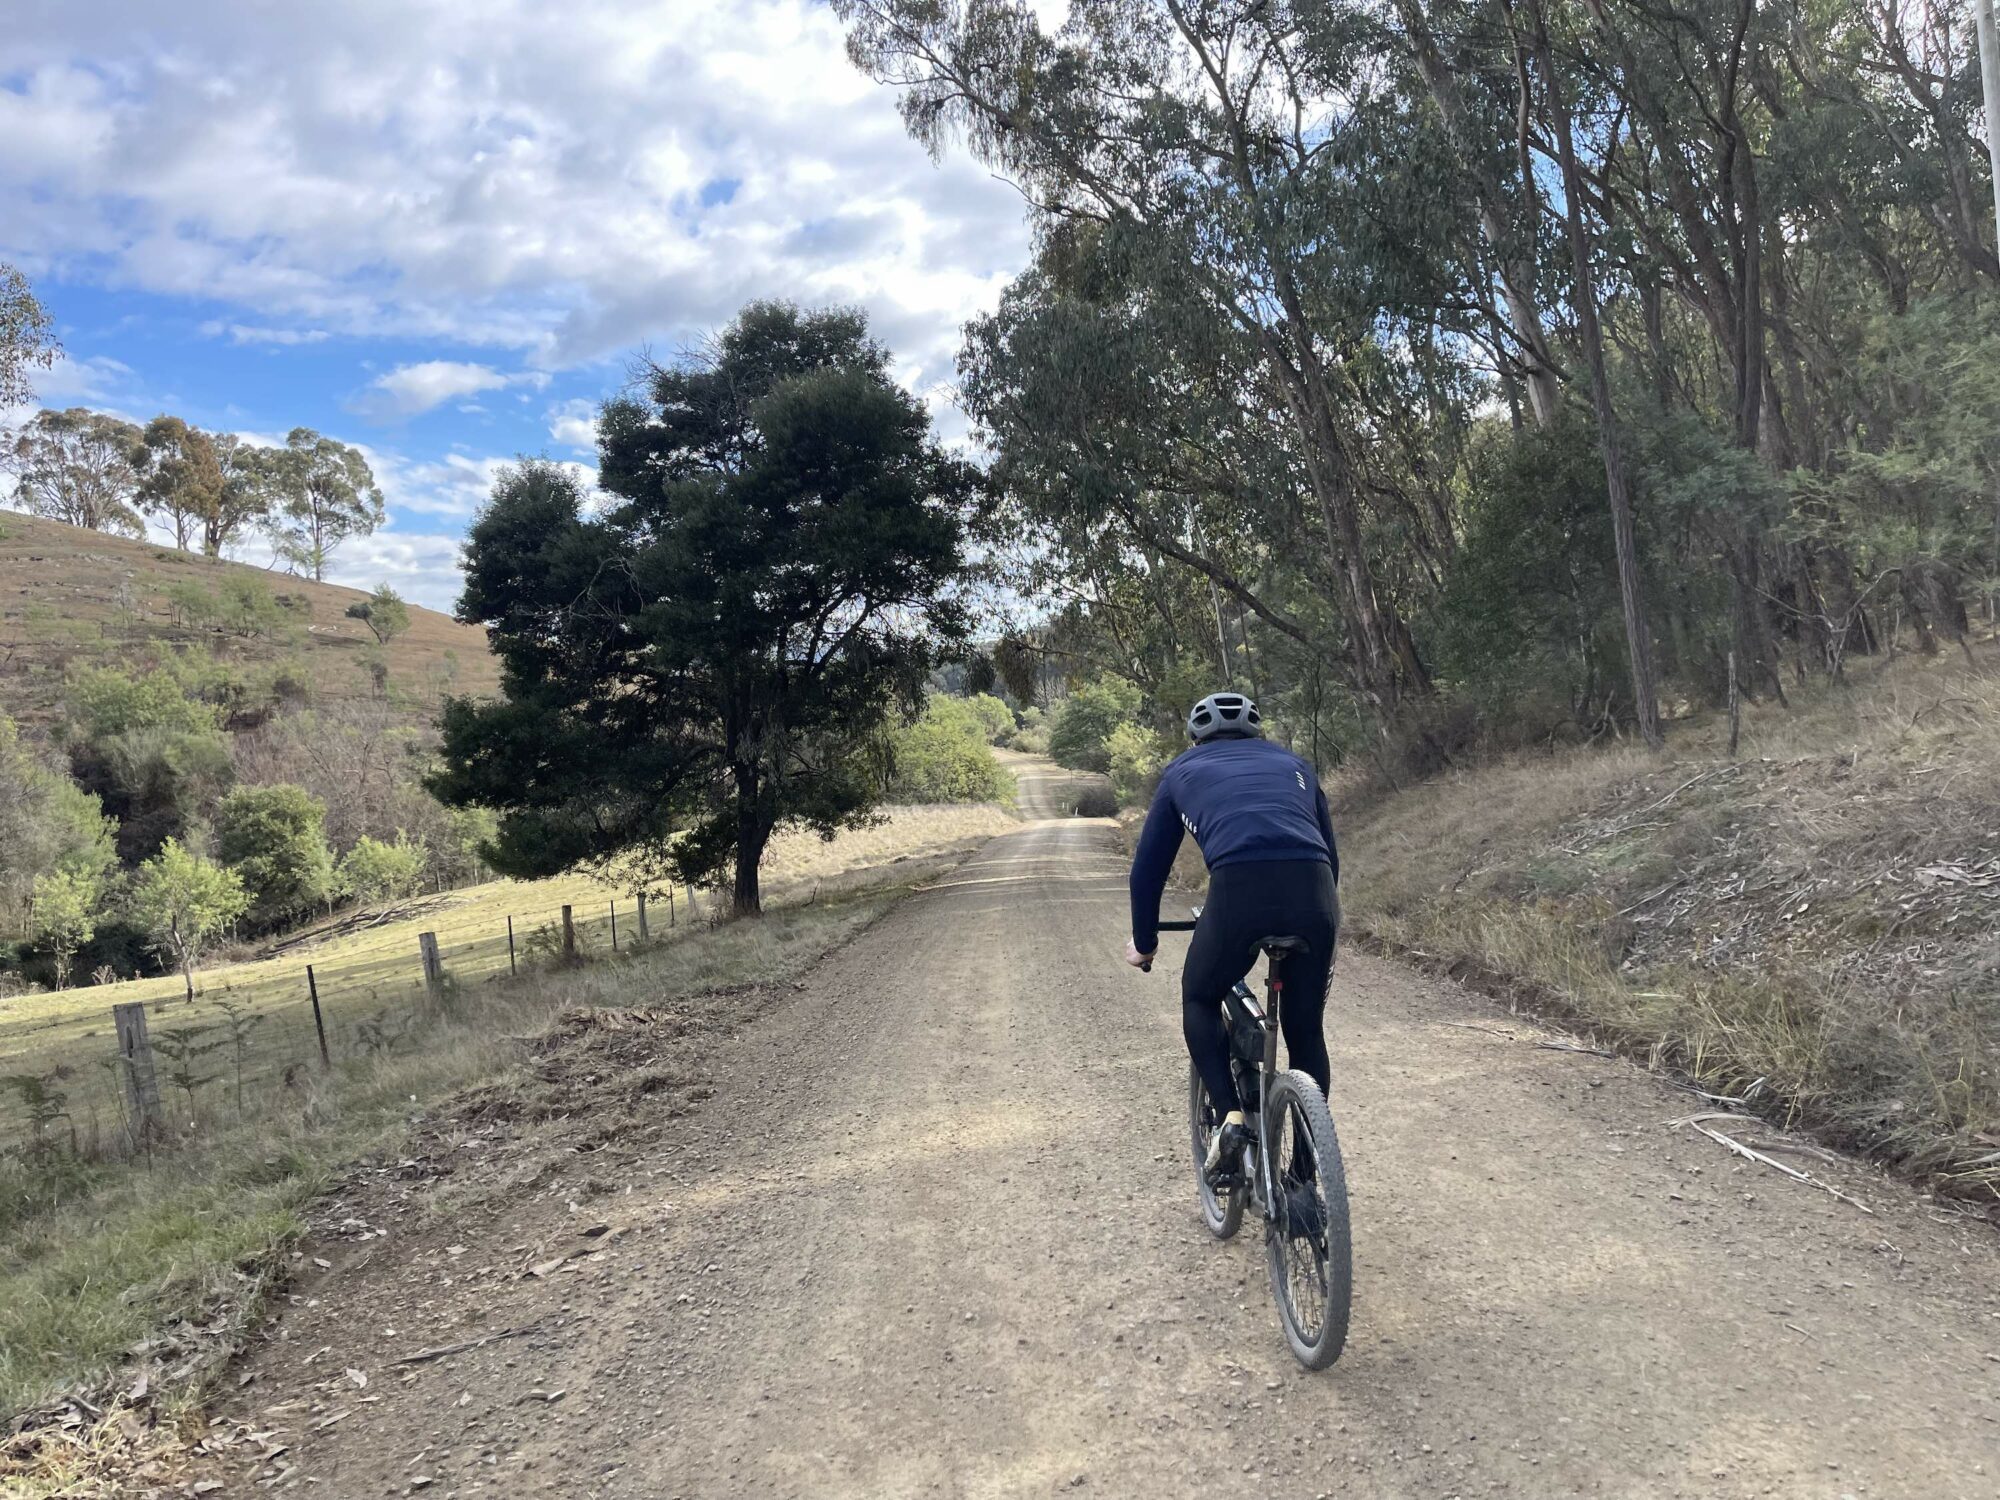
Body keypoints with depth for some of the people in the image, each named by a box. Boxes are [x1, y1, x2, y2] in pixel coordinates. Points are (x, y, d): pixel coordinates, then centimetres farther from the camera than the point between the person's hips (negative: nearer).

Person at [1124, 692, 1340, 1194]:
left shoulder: (1184, 770, 28)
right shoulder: (1292, 764, 33)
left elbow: (1149, 865, 31)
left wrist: (1144, 942, 44)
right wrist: (1319, 931, 50)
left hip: (1238, 888, -2)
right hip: (1314, 890, 3)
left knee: (1199, 1001, 25)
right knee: (1306, 1029, 20)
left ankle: (1231, 1116, 7)